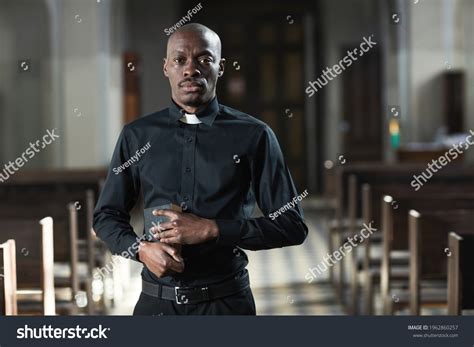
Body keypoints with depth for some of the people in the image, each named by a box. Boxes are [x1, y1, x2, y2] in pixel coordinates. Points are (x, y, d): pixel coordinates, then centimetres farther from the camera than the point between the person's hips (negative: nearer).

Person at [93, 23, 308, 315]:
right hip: (157, 301, 2)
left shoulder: (253, 136, -6)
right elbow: (107, 216, 10)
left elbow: (293, 225, -7)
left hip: (227, 301, -2)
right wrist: (141, 249, -10)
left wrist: (211, 230, -16)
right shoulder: (137, 136, 2)